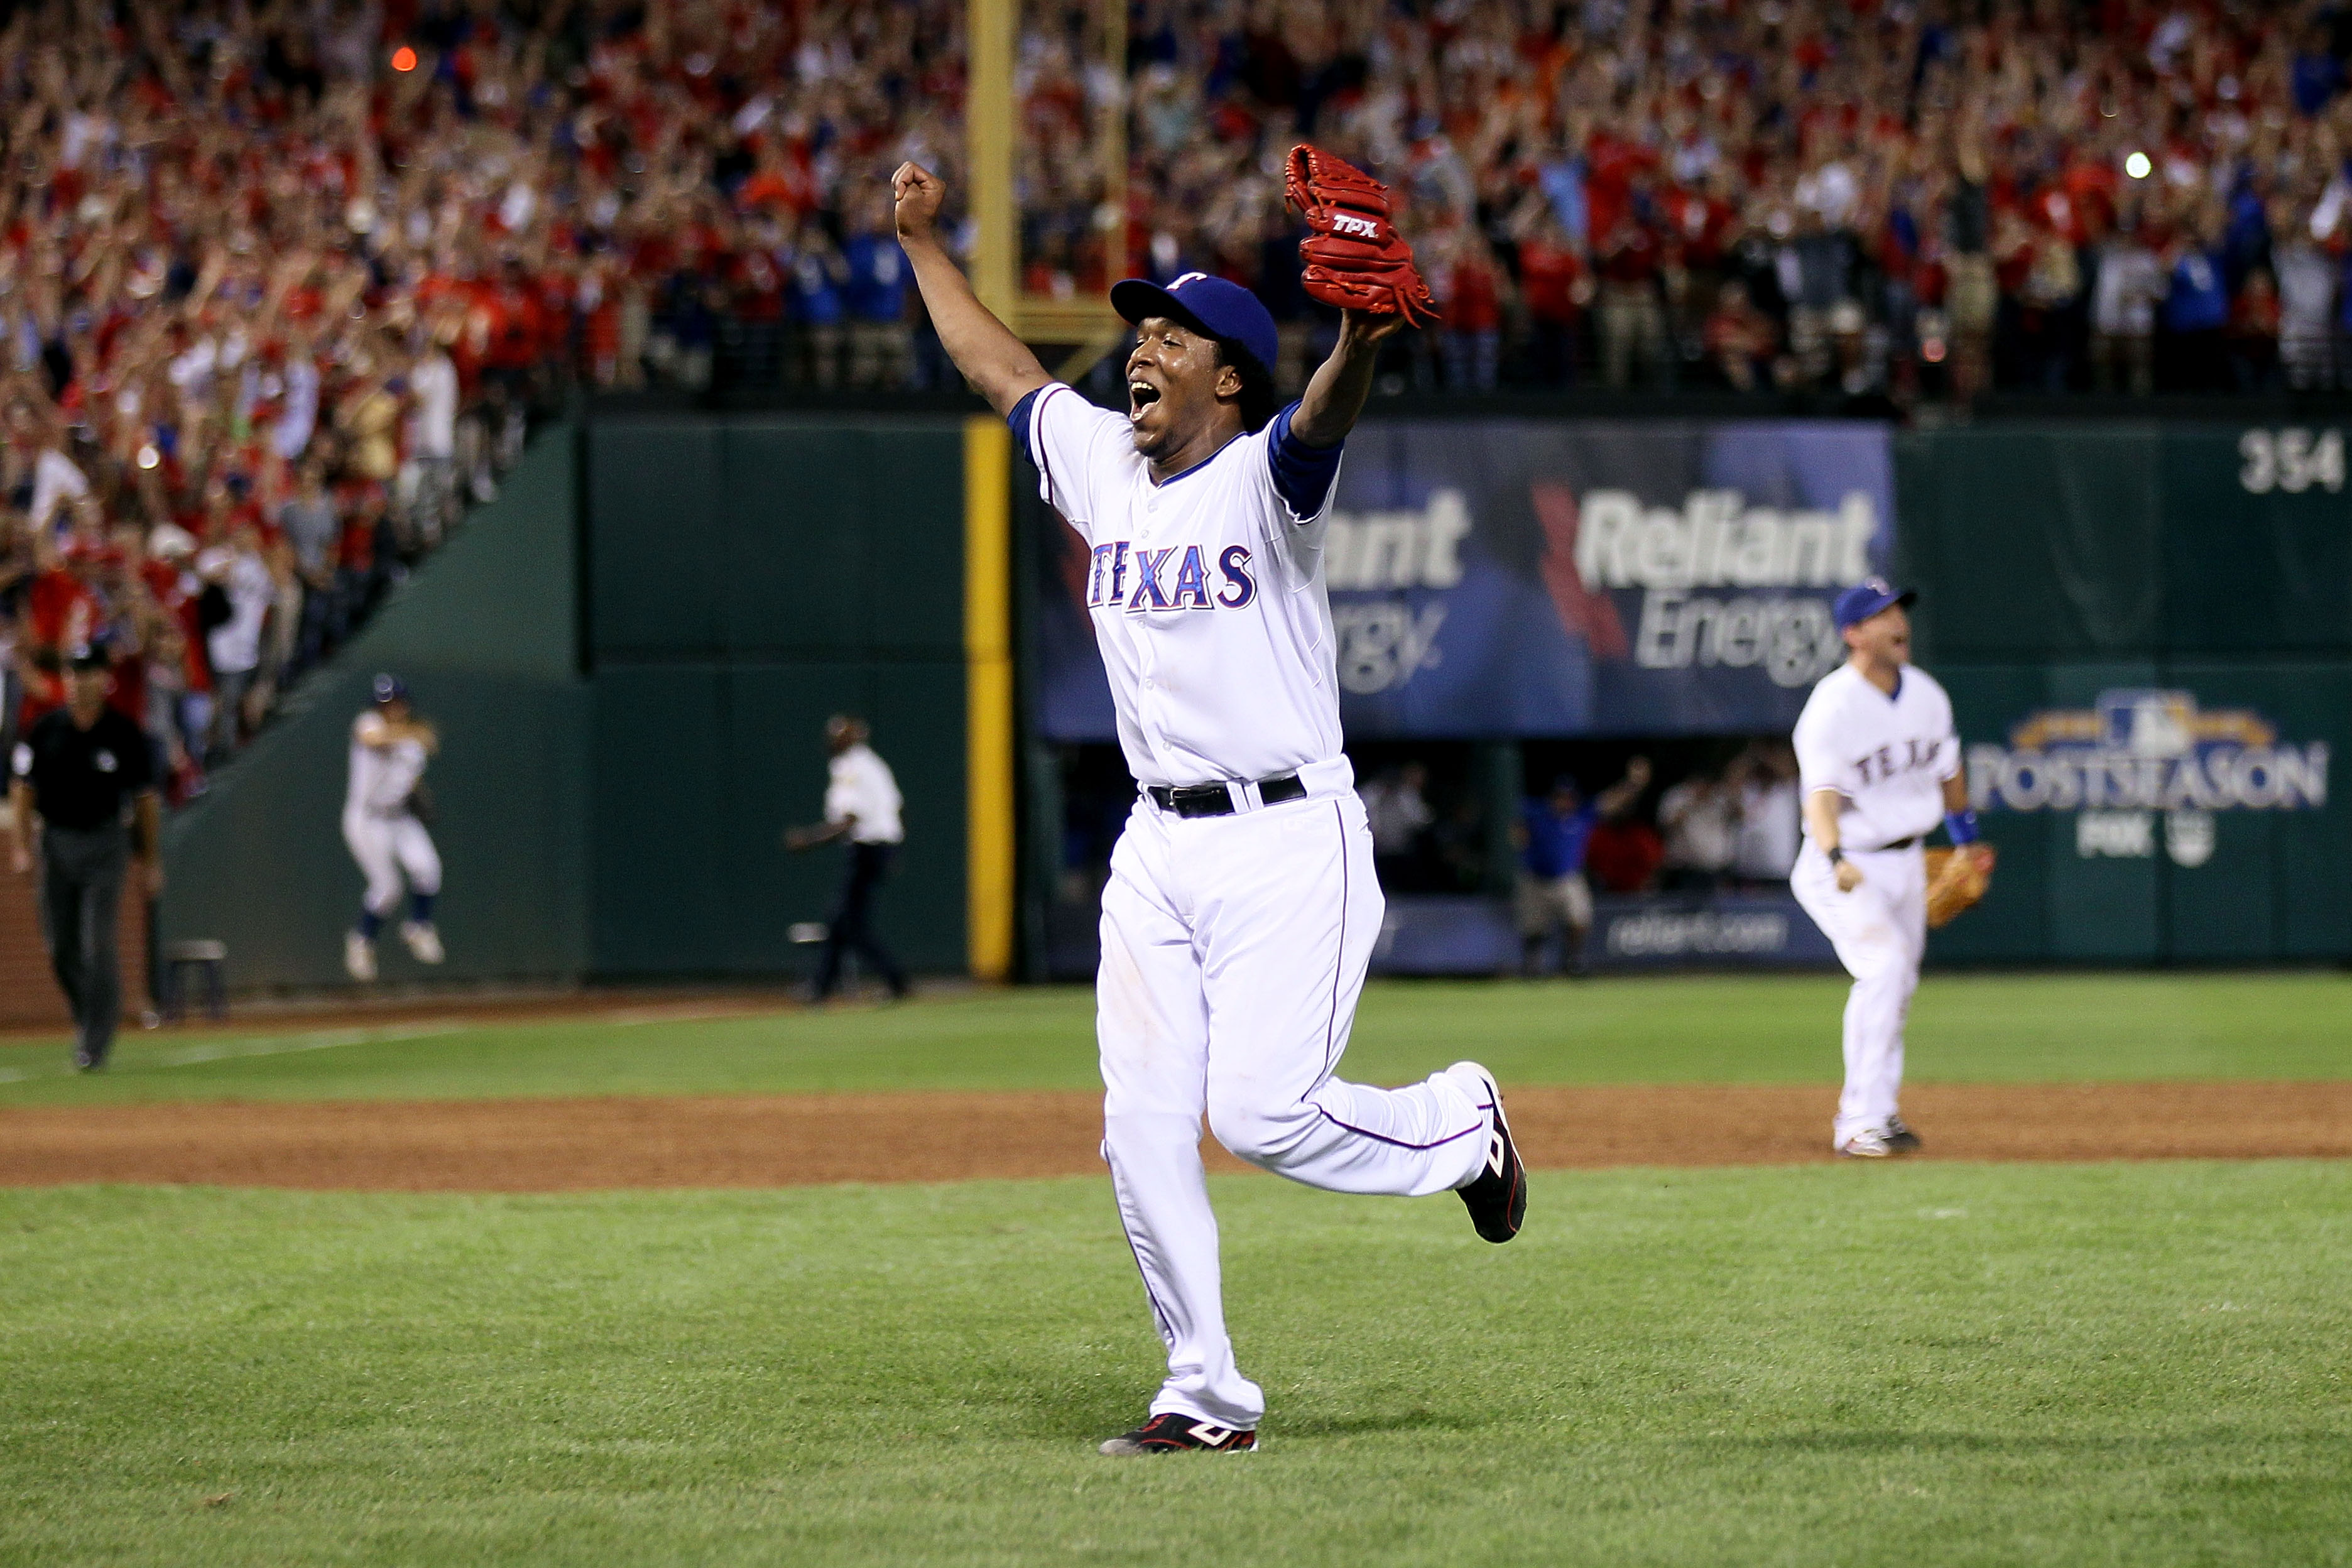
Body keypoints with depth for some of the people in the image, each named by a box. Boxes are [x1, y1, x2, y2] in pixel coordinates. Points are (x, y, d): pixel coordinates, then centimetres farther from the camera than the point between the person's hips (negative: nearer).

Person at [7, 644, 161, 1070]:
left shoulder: (123, 734, -4)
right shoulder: (45, 730, 0)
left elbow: (145, 798, 3)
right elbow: (22, 787, 6)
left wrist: (150, 862, 4)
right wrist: (22, 847, -3)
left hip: (103, 843, -3)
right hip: (56, 841, 3)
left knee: (97, 945, -10)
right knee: (61, 949, 6)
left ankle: (95, 1043, -6)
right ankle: (88, 1018, 28)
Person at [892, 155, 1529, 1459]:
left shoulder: (1264, 474, -9)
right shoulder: (1101, 464, 11)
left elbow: (1321, 422, -32)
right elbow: (999, 367, 26)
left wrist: (1356, 348, -54)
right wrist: (923, 245, 33)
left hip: (1289, 843, -7)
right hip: (1156, 850, 7)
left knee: (1262, 1114, -15)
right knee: (1141, 1131, 1)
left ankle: (1459, 1124, 15)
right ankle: (1207, 1395, 10)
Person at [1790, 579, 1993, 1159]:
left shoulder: (1927, 694, 1)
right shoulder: (1832, 707, -22)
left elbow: (1948, 773, 18)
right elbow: (1822, 793, -34)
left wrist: (1966, 844, 23)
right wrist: (1836, 860, -51)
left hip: (1906, 861, 7)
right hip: (1844, 866, -7)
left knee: (1898, 983, 14)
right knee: (1885, 965, -24)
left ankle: (1870, 1108, 32)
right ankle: (1861, 1123, -23)